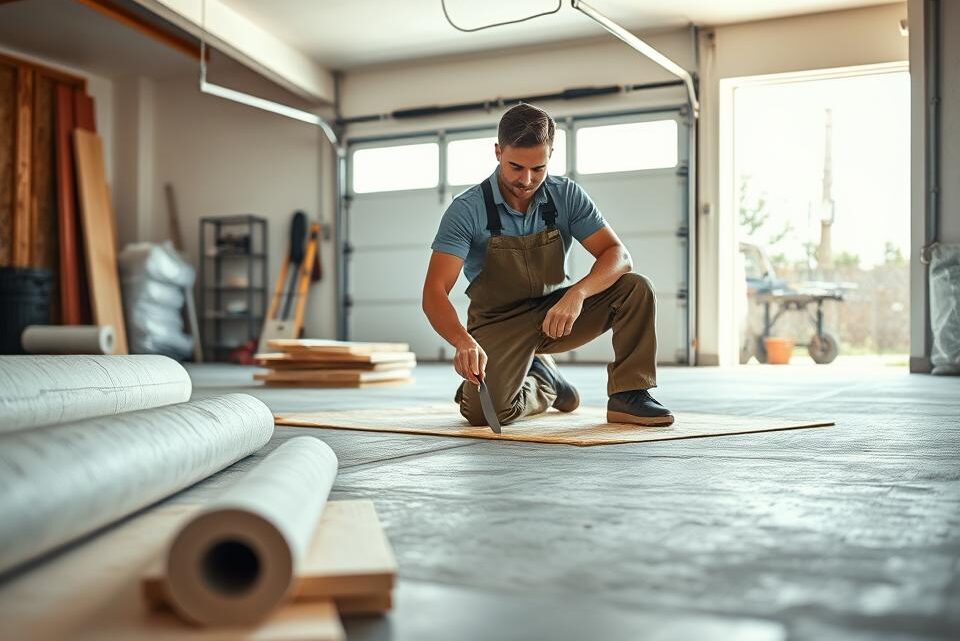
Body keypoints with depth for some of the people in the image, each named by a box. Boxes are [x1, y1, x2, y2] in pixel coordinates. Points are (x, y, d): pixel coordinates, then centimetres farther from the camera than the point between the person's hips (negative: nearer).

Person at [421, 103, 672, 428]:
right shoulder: (467, 210, -19)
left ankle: (628, 396, -7)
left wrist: (577, 293, -38)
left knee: (634, 288, -21)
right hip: (499, 323, -2)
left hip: (554, 312, 3)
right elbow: (434, 292, -25)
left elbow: (618, 256, -16)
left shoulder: (567, 196, -10)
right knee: (485, 410, -29)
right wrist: (463, 340, -47)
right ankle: (543, 383, 7)